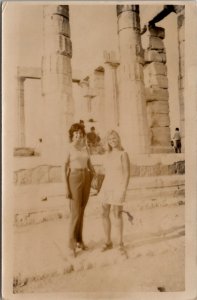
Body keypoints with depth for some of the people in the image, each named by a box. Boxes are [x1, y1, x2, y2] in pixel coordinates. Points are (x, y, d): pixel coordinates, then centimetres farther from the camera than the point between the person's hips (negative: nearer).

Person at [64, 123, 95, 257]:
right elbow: (64, 168, -9)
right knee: (75, 213, -7)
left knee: (81, 211, 11)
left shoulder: (85, 148, 11)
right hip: (74, 179, -6)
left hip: (86, 179, 6)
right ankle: (72, 244, 5)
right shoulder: (68, 148, -6)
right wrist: (66, 187, -13)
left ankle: (79, 239, 24)